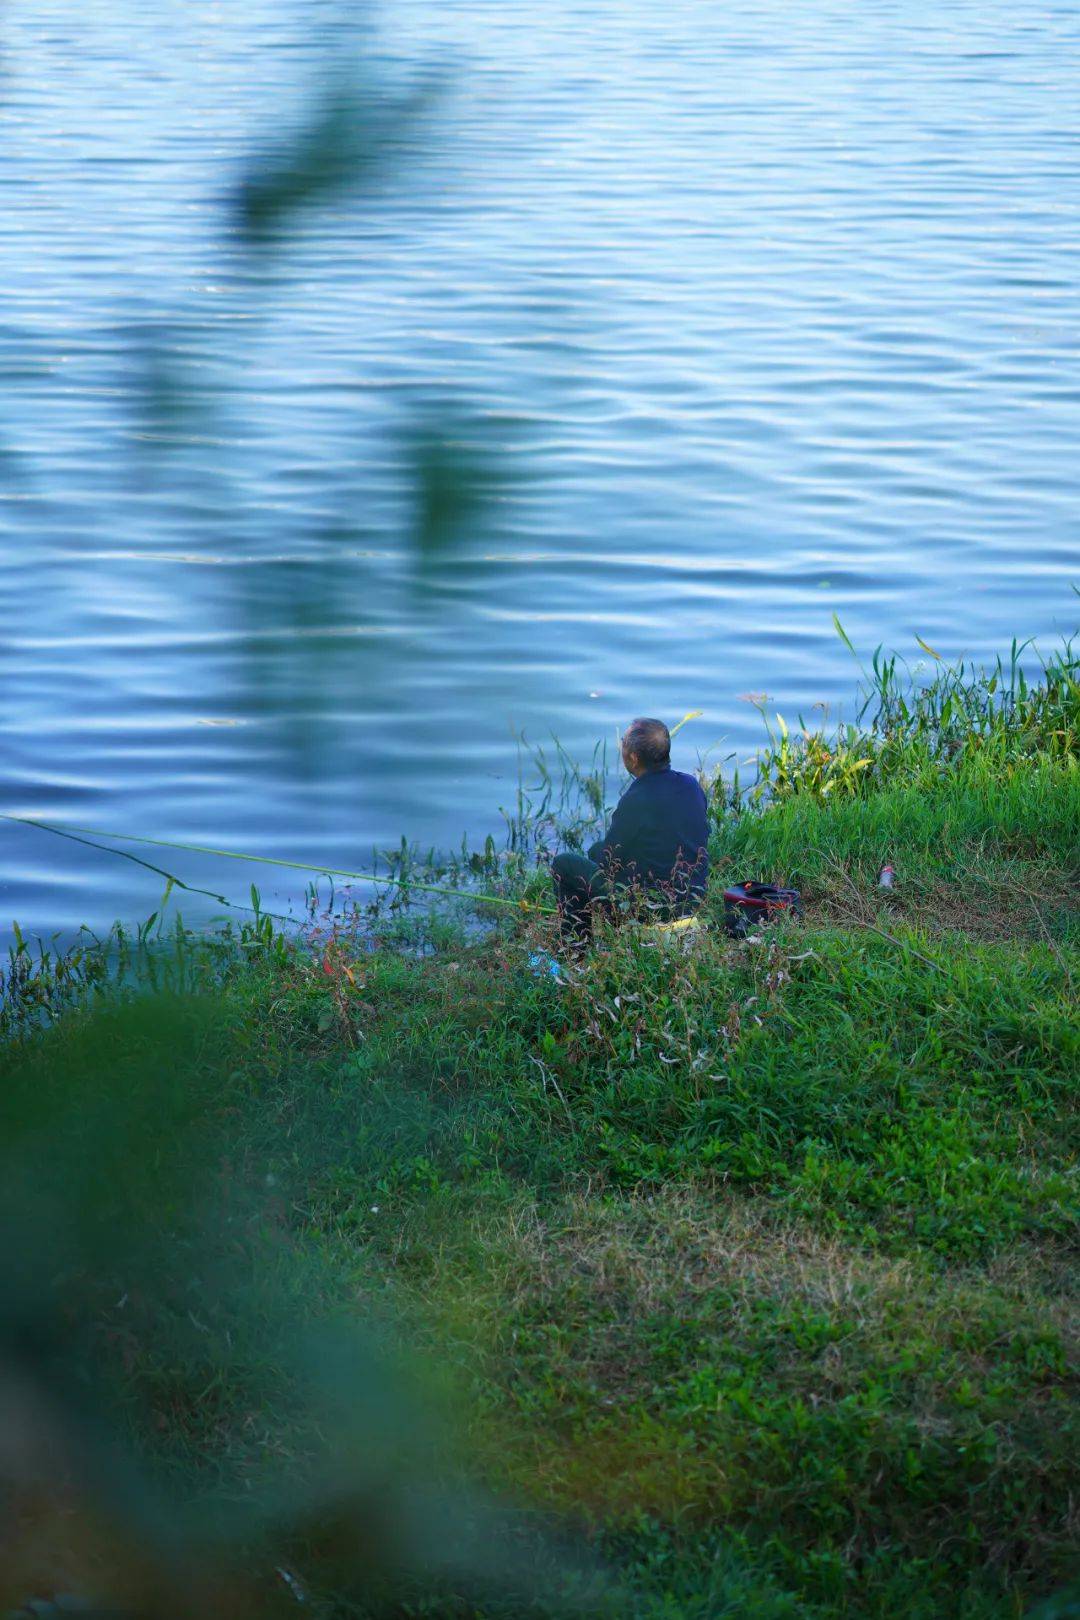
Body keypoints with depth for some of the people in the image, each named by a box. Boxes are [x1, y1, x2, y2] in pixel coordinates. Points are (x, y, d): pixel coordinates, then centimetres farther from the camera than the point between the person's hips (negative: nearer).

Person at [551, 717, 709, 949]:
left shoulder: (635, 801, -25)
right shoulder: (692, 785, -3)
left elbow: (606, 859, -12)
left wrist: (595, 850, 13)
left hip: (650, 909, -7)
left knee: (563, 864, 10)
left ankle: (578, 946, 18)